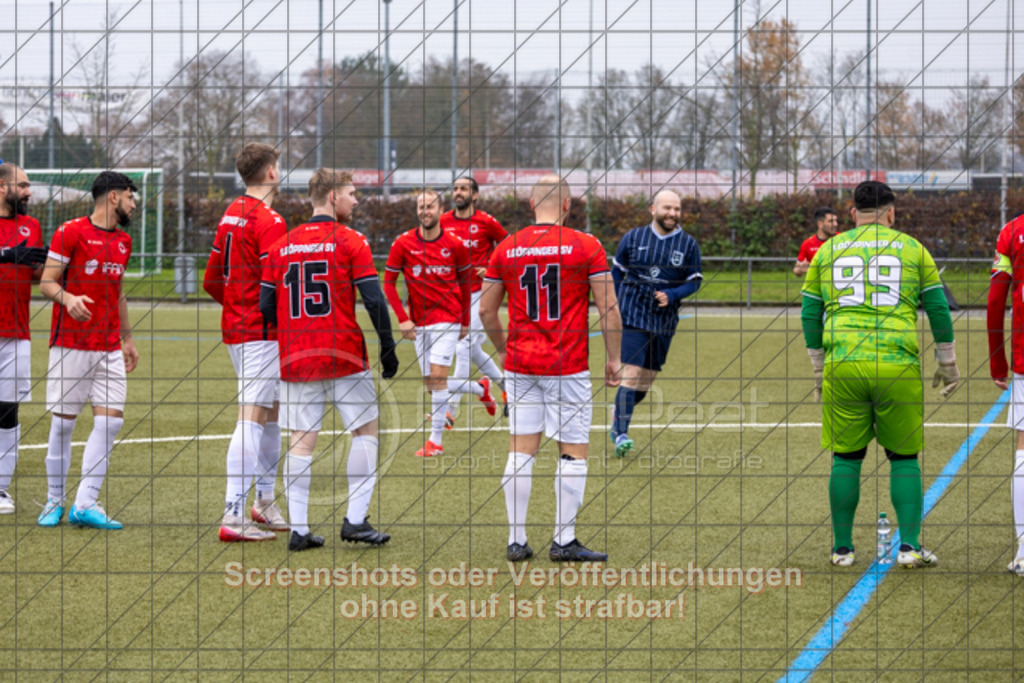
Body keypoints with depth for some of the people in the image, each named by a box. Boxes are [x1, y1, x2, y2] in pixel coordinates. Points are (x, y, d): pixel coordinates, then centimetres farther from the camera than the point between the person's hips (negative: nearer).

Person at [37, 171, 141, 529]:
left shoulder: (123, 241, 15)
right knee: (63, 421, -1)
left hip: (109, 348, 6)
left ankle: (85, 504, -4)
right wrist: (68, 298, -28)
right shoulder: (70, 232, -5)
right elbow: (46, 282, -7)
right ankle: (55, 502, 12)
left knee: (111, 419, -5)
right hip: (71, 344, -6)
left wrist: (127, 339, 25)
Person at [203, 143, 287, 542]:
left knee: (271, 411, 21)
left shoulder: (231, 214, 12)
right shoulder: (269, 221, -15)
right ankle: (233, 516, -16)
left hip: (236, 326, 9)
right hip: (262, 332, -9)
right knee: (252, 417, -11)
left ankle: (265, 500, 32)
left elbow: (211, 280, 17)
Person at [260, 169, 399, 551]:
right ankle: (355, 520, 1)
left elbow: (265, 306, 9)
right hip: (343, 355, -4)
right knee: (366, 429, 8)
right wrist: (388, 348, -1)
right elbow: (374, 300, -9)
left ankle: (298, 529, 1)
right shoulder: (350, 242, -4)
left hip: (295, 359, 4)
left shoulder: (281, 246, 9)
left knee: (301, 442, 5)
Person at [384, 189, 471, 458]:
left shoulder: (455, 245, -4)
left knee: (437, 375, -14)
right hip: (419, 322, 3)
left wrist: (465, 322, 13)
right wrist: (403, 319, -5)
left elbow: (464, 281, 10)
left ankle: (436, 440, -11)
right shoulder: (403, 244, -4)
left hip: (447, 317, -3)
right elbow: (389, 282, 3)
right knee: (430, 381, 8)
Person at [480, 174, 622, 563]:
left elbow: (486, 310, 10)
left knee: (521, 450, 7)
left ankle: (516, 541, 8)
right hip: (568, 366, -4)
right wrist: (613, 358, 5)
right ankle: (564, 541, 4)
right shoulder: (586, 247, -5)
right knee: (574, 451, 4)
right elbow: (609, 309, -6)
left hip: (520, 364, 4)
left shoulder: (506, 249, 4)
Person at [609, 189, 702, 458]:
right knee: (631, 375, -14)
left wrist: (671, 296, -14)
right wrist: (613, 309, 1)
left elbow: (694, 281, 4)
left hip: (664, 322, 3)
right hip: (632, 317, -3)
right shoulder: (633, 238, 1)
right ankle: (621, 435, -12)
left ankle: (617, 422, 31)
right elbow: (616, 273, 9)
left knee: (647, 381, 9)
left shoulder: (688, 244, 3)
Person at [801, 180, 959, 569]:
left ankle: (842, 548, 11)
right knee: (904, 457, 9)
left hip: (843, 367, 1)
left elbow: (810, 314, 14)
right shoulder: (911, 249, 8)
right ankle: (909, 546, 3)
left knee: (846, 457, 9)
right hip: (898, 368, -1)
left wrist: (819, 370, 23)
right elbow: (938, 308, 9)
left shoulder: (828, 251, 12)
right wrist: (947, 363, 18)